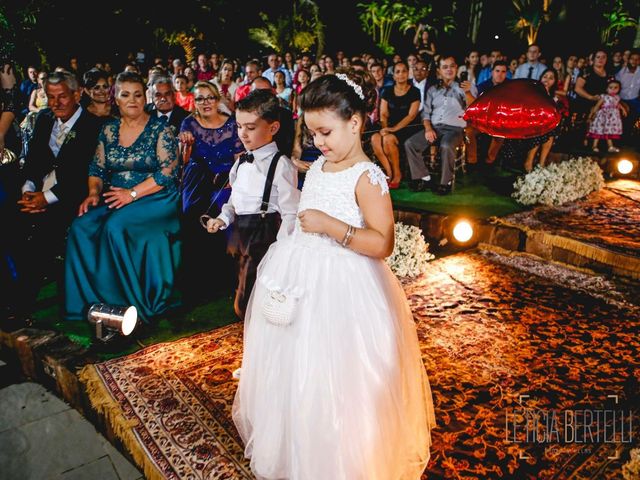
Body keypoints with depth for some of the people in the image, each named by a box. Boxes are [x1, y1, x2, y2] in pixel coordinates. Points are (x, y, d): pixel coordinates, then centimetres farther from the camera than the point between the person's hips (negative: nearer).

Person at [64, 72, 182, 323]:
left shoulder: (160, 128, -3)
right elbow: (97, 169, 16)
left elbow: (168, 172, -12)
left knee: (115, 227, -31)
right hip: (115, 199, 5)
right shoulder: (109, 129, 13)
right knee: (81, 227, -20)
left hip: (154, 199, -5)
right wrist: (94, 193, -5)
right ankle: (89, 300, -10)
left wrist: (132, 193, -19)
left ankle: (120, 301, -16)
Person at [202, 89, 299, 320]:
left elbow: (290, 214, -17)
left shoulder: (281, 165, -15)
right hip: (242, 235, 8)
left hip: (265, 236, -8)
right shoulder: (241, 162, 9)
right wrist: (223, 218, 3)